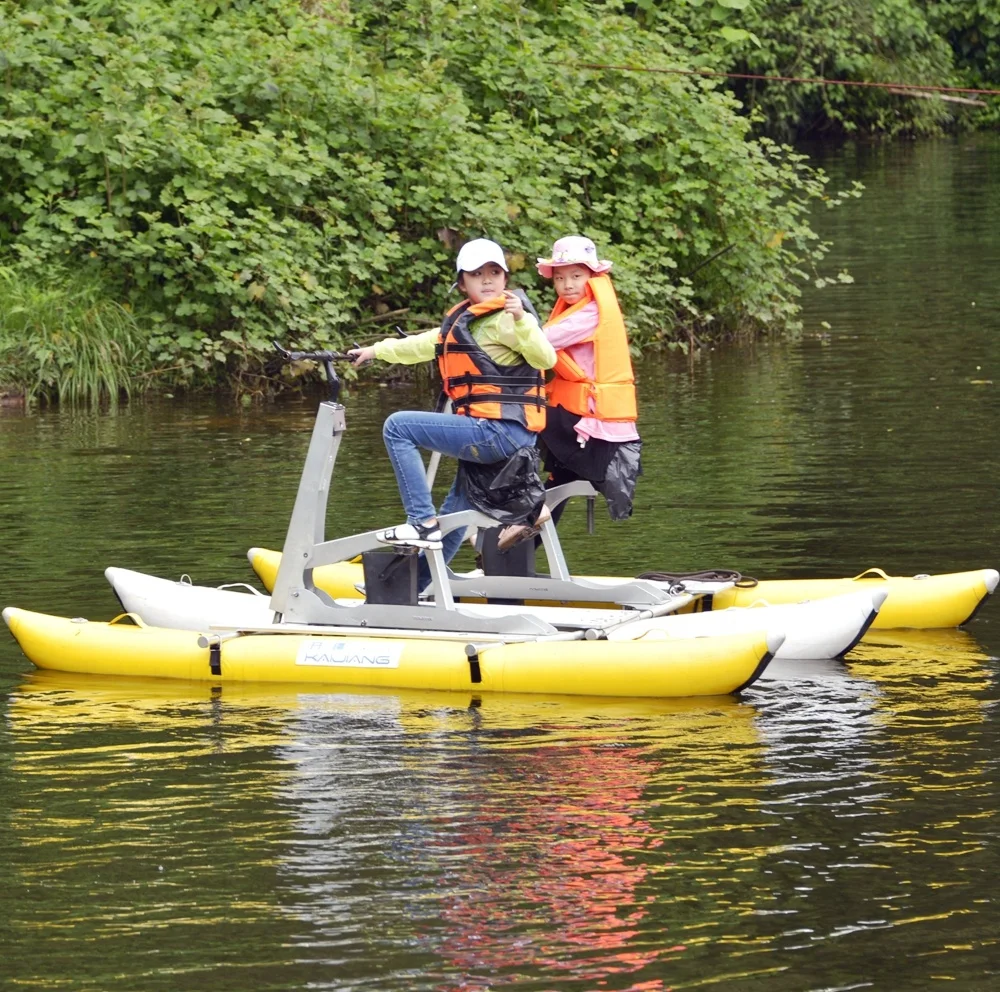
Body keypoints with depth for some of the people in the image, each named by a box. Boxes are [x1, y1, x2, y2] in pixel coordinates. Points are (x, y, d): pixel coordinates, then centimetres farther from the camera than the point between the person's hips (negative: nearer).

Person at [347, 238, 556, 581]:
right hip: (491, 436, 9)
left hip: (500, 433, -9)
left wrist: (521, 319, -38)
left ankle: (423, 523, -17)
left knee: (398, 427, -12)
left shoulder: (504, 319, -9)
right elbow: (425, 345, 33)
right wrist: (376, 351, 41)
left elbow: (545, 358, -24)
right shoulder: (466, 321, 19)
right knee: (454, 515, 22)